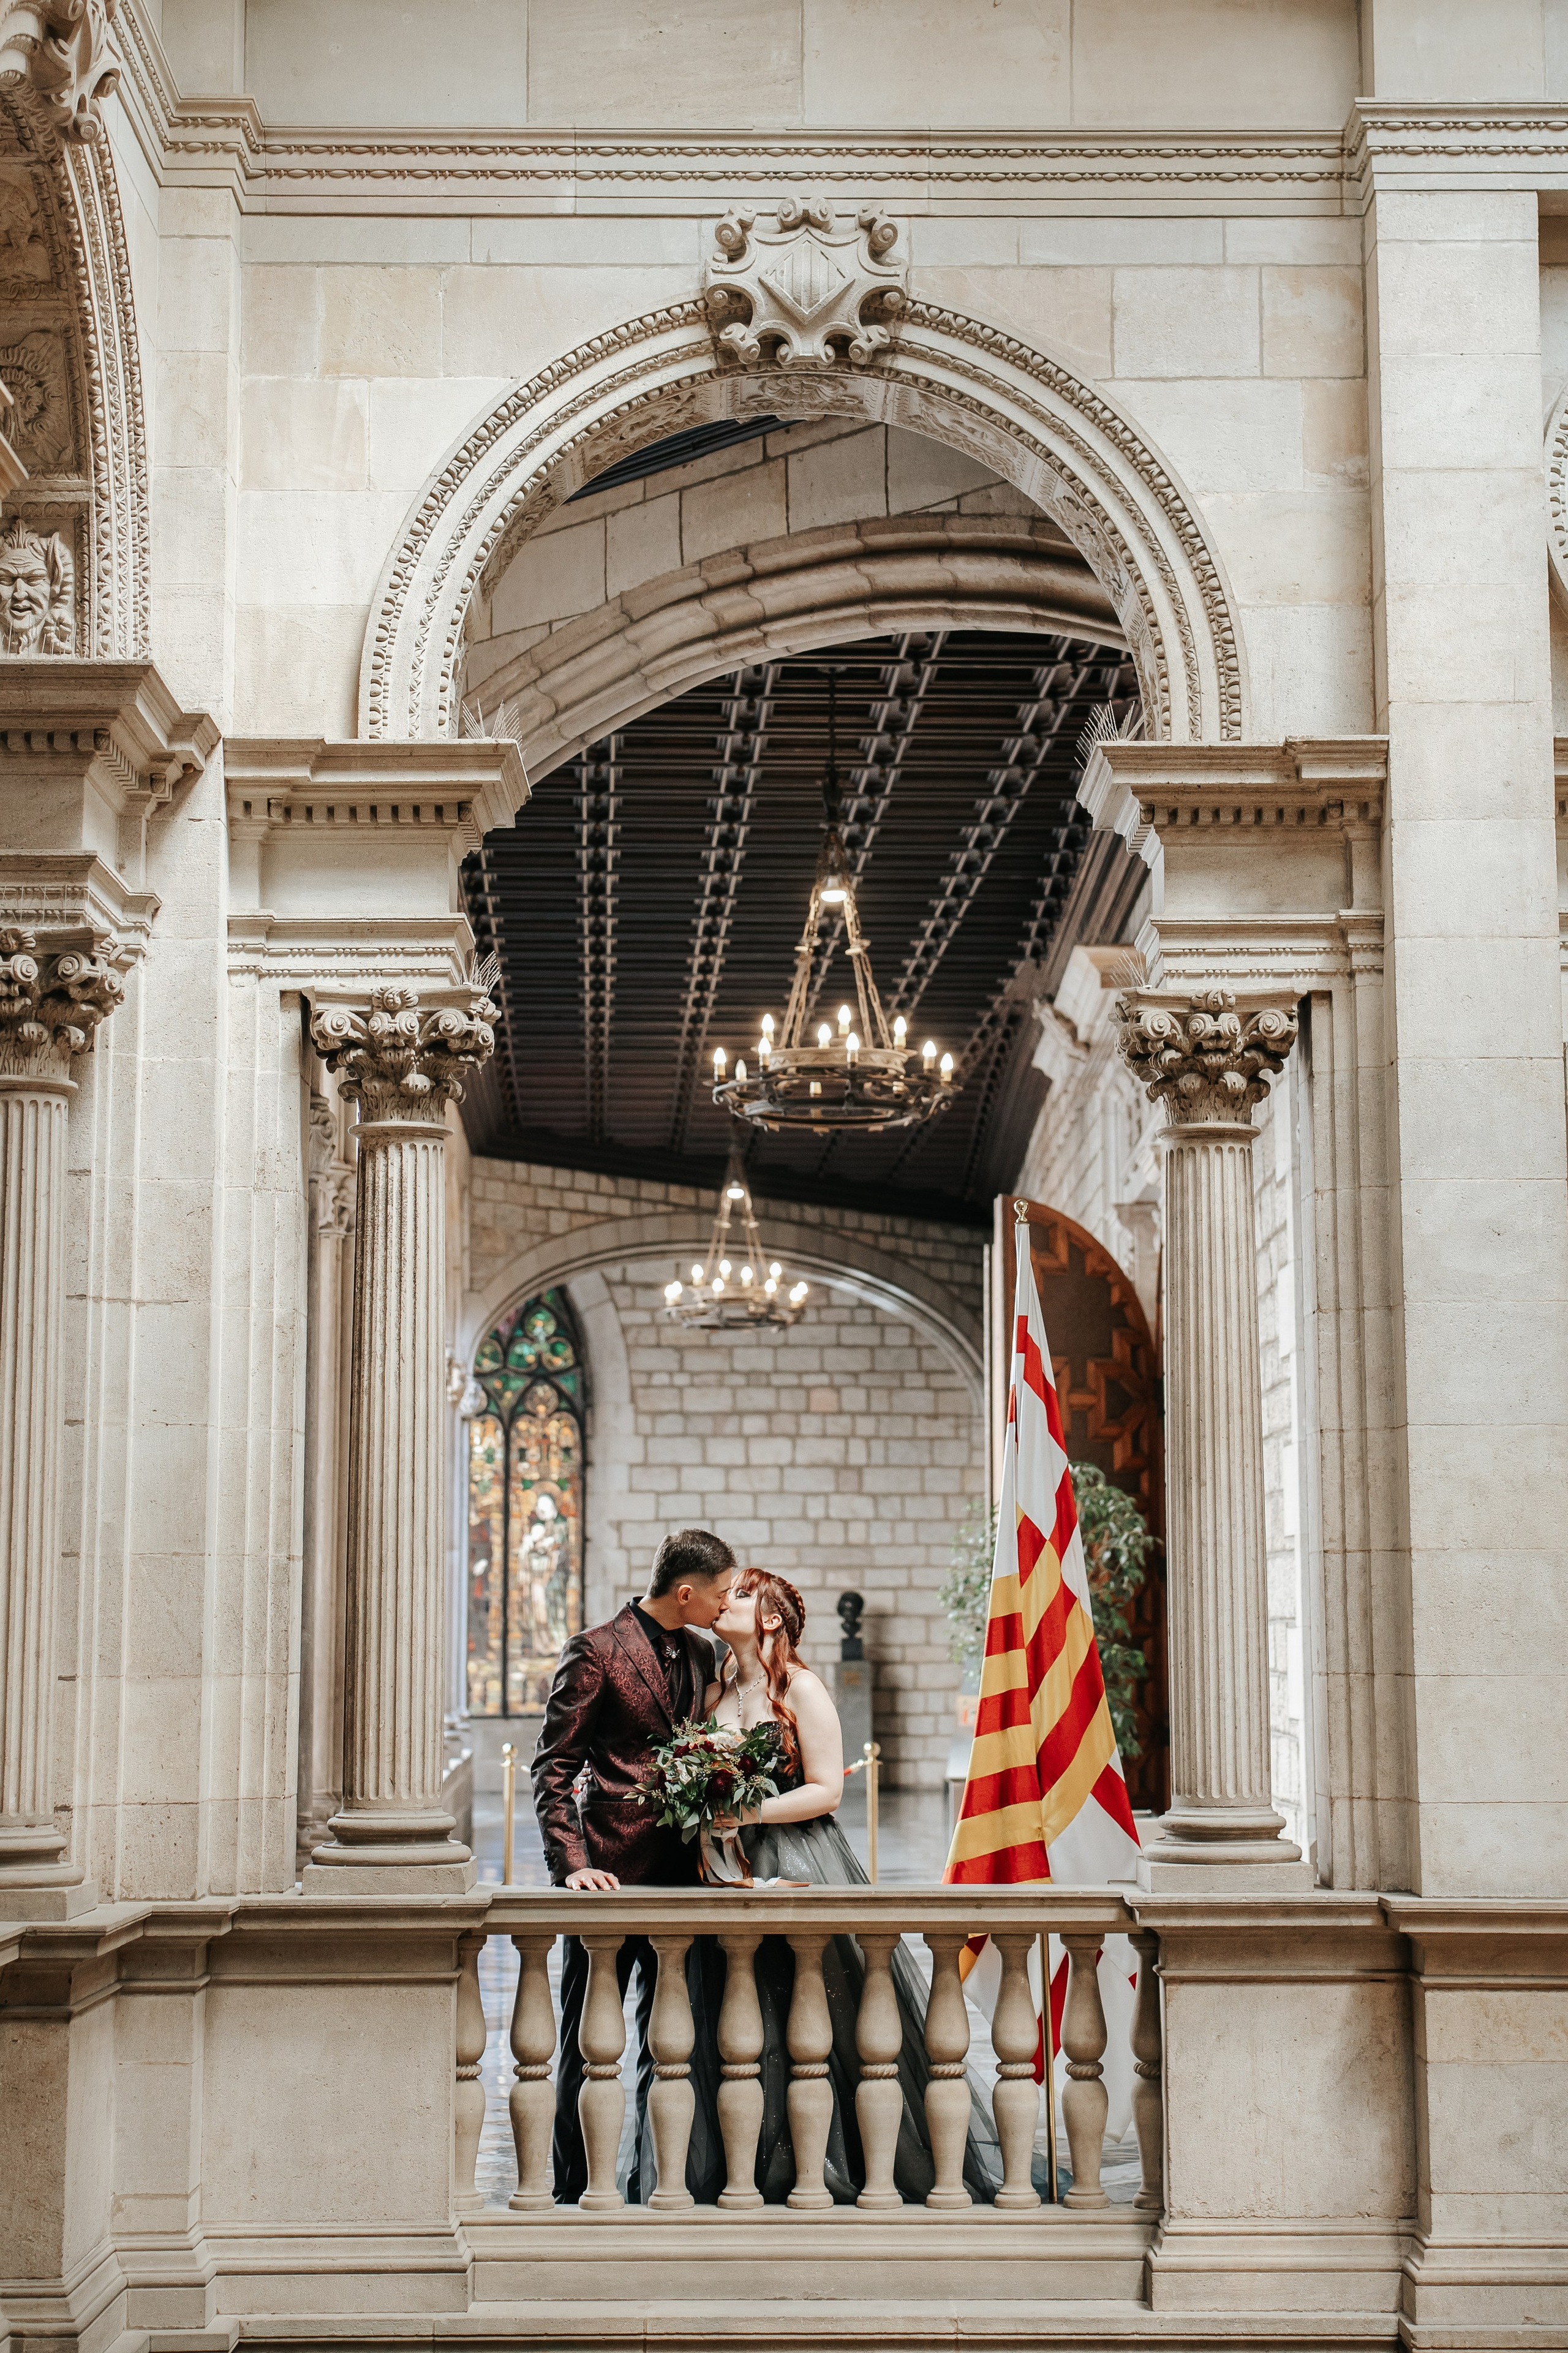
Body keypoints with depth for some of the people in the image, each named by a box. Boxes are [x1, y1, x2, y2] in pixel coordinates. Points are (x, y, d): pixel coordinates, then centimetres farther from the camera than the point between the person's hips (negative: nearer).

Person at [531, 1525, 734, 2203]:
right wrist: (571, 1864, -19)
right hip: (612, 1873, -7)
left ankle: (652, 2187, 19)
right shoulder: (597, 1651, -9)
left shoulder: (699, 1653, 12)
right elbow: (552, 1768, -9)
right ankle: (572, 2191, 9)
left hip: (680, 1872, 7)